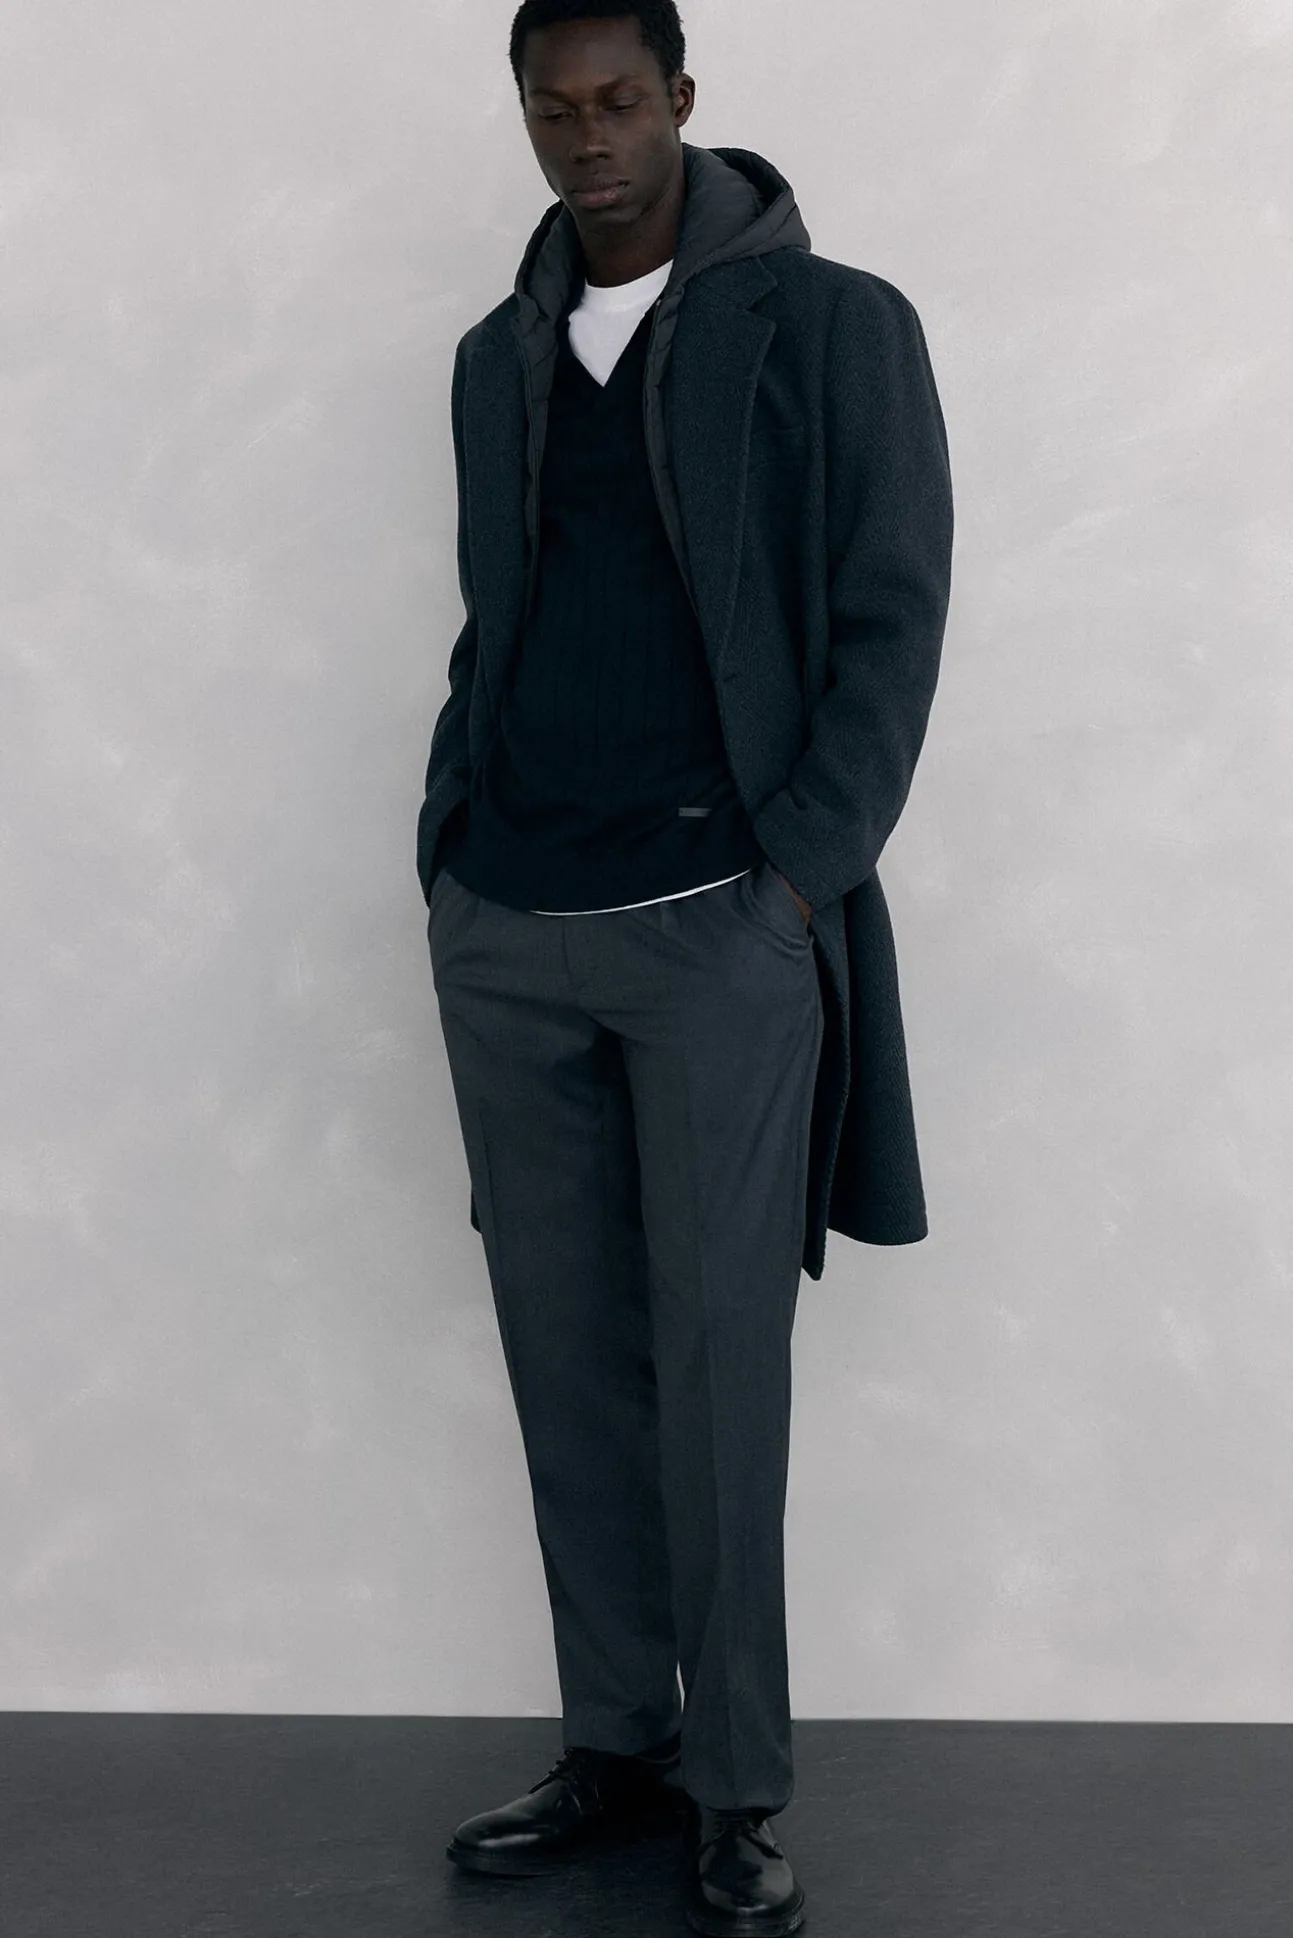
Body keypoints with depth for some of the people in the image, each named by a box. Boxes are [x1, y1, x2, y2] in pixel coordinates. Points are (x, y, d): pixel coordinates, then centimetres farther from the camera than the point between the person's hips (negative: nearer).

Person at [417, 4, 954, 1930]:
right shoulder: (498, 358, 15)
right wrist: (448, 841, 8)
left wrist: (802, 872, -11)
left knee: (718, 1361, -2)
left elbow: (892, 617, -3)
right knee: (564, 1352, 8)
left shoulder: (833, 325, 0)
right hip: (500, 933, 5)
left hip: (721, 928, -5)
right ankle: (615, 1743, 19)